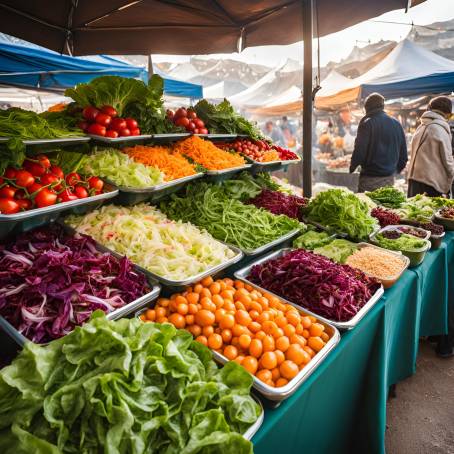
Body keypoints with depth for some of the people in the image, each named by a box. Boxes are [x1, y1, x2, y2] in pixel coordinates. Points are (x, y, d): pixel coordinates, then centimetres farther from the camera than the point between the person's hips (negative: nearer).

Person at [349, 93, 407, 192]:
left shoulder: (367, 124, -10)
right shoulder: (396, 124, 9)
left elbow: (359, 151, -15)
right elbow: (403, 154, 11)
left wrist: (352, 167, 2)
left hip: (370, 178, -6)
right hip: (390, 178, 6)